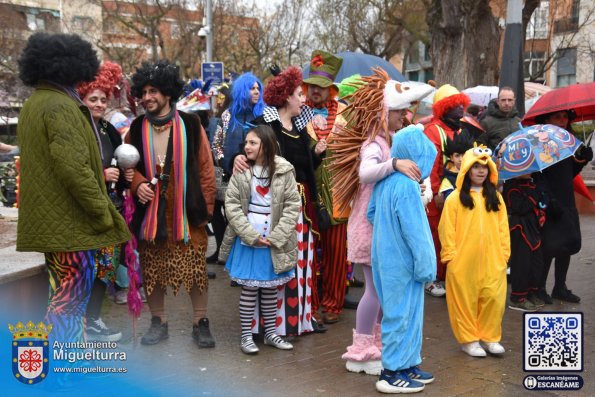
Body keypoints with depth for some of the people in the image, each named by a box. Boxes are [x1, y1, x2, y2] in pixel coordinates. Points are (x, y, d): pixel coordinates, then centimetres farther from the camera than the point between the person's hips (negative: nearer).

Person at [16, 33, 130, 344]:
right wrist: (102, 211, -15)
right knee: (71, 298, -3)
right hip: (71, 221, -10)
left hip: (49, 219, 10)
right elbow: (73, 166, -25)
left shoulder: (32, 104, 15)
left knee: (66, 294, 20)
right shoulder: (61, 106, -17)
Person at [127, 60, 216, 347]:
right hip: (150, 211, 3)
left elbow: (205, 168, 0)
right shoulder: (137, 129, 6)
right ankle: (158, 322, 25)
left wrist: (206, 205, -4)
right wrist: (138, 183, -9)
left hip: (186, 211, -2)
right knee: (152, 269, 8)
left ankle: (200, 322, 18)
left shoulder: (190, 125, -1)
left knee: (195, 267, 2)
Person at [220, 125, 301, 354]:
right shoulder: (241, 170, -4)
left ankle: (270, 333, 25)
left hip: (274, 242, 1)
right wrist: (251, 236, -13)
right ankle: (246, 335, 16)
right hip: (247, 240, 0)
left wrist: (275, 237, -13)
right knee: (249, 289, 4)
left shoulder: (284, 171, -6)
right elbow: (231, 204, -6)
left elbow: (292, 206, -6)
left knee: (270, 289, 12)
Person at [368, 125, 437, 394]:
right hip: (402, 262, -9)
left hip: (386, 258, 9)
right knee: (402, 315, 3)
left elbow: (371, 213, 13)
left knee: (406, 312, 19)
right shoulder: (407, 185, -23)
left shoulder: (384, 180, 2)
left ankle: (408, 365, 30)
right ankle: (392, 373, 13)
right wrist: (426, 266, -14)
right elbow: (416, 232, -21)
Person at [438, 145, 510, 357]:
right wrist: (450, 255, -8)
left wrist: (504, 253, 4)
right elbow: (447, 230, -5)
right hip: (464, 261, -3)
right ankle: (468, 339, 18)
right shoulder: (455, 198, -4)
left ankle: (490, 337, 22)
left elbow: (503, 228, 9)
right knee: (466, 299, 4)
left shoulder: (495, 197, 9)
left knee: (493, 298, 5)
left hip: (492, 260, 4)